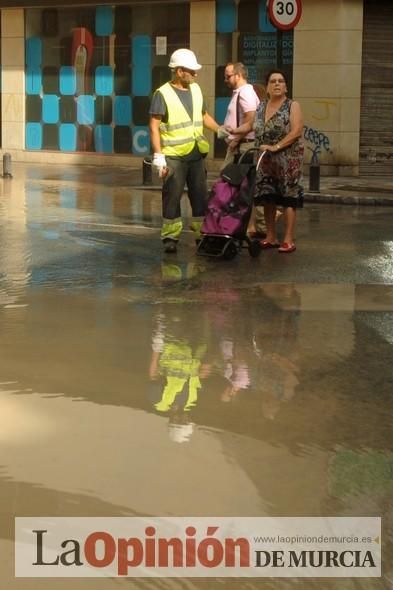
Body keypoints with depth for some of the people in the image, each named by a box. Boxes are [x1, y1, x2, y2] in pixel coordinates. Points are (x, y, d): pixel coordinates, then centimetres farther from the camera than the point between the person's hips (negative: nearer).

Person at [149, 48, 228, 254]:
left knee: (200, 195, 9)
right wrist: (158, 155, -16)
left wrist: (219, 129, 7)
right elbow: (154, 126, -10)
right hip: (174, 156, -6)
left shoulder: (195, 89, 12)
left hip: (196, 153, 6)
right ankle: (170, 236, 5)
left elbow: (204, 115, 23)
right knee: (172, 196, -2)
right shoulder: (163, 94, -7)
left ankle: (201, 233, 18)